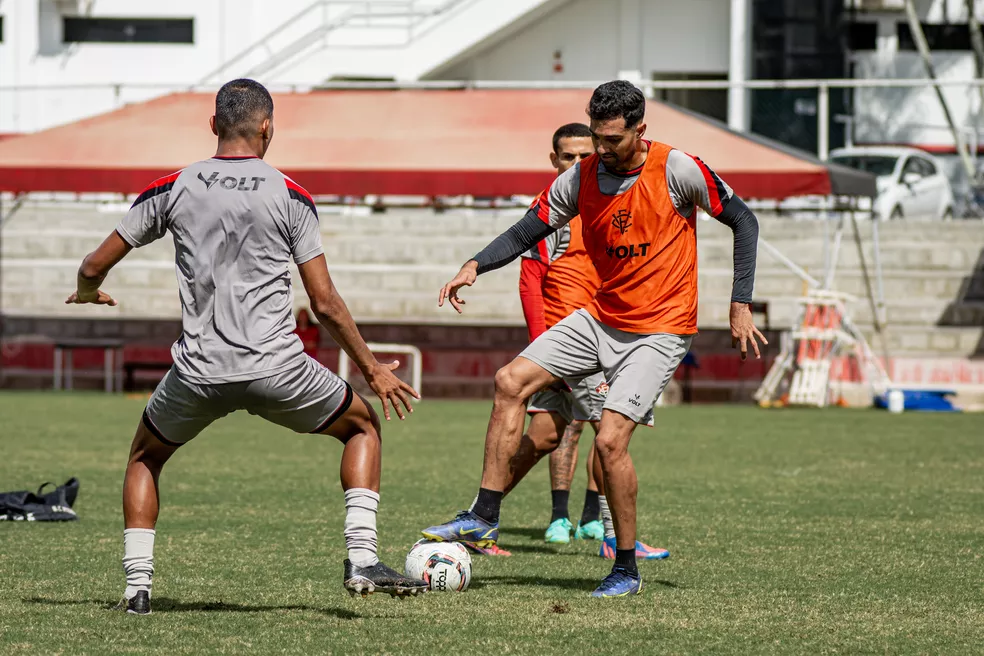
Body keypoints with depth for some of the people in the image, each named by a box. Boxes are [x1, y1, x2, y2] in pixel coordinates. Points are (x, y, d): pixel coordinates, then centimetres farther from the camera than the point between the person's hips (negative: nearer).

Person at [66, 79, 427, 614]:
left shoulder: (173, 188, 4)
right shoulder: (290, 195, 1)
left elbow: (95, 266, 10)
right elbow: (325, 303, -1)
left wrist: (88, 292, 34)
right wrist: (373, 370, 10)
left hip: (198, 371, 2)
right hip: (275, 366, -2)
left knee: (145, 456, 29)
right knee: (363, 426, 22)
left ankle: (137, 584, 14)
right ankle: (362, 560, 5)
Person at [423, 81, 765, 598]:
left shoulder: (677, 170, -15)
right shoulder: (581, 178, -2)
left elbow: (742, 221, -5)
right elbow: (528, 231, 5)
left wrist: (740, 305, -8)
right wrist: (476, 265, -13)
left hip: (660, 331, -6)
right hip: (601, 317, 6)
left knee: (609, 440, -17)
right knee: (511, 382, -4)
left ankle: (626, 570, -2)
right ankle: (484, 519, 2)